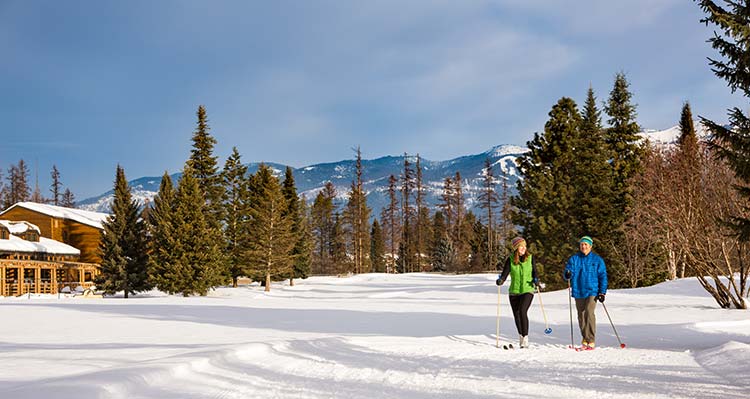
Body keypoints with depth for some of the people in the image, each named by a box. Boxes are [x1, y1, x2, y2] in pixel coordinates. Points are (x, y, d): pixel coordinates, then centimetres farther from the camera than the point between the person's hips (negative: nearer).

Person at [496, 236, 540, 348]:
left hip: (527, 290, -2)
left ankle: (525, 338, -16)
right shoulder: (510, 259, 0)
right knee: (516, 315, 7)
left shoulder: (530, 258, 2)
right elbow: (505, 273, -5)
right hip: (514, 291, 2)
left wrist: (535, 280, -14)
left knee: (522, 311, -21)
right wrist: (500, 280, -25)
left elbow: (534, 272, 6)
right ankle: (521, 336, 28)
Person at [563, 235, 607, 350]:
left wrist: (602, 292, -2)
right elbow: (567, 274, 3)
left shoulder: (597, 260, 3)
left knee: (589, 312, -18)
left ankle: (591, 340, -13)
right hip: (578, 292, 3)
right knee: (581, 315, 7)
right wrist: (567, 275, -22)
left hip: (592, 291, -3)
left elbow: (603, 276, 5)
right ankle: (585, 338, 23)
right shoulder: (574, 259, 7)